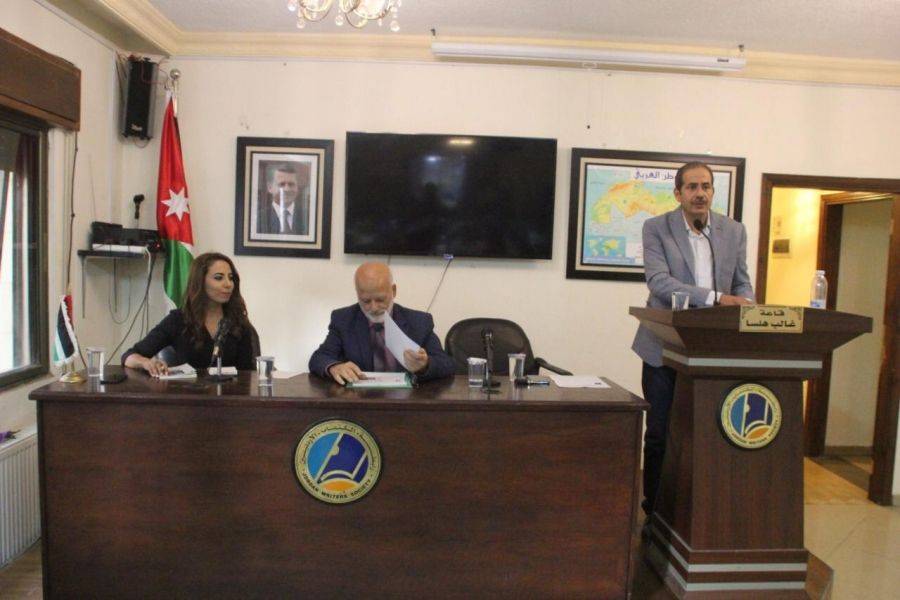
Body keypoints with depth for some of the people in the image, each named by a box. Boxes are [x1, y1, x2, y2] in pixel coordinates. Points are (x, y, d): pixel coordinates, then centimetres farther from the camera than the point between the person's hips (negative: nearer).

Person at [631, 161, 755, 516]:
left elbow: (742, 283, 11)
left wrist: (746, 309, -12)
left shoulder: (734, 231, 8)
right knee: (660, 433, 7)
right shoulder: (656, 228, -4)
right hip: (666, 347, -3)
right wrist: (715, 298, -27)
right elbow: (658, 280, -17)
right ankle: (655, 508, 22)